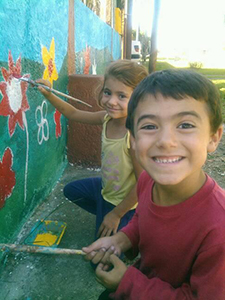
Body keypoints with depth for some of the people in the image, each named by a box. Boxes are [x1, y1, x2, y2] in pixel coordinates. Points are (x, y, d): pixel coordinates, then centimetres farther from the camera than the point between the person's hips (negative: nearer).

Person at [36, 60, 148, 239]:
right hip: (105, 187, 7)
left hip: (121, 202, -7)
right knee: (71, 191, 29)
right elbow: (73, 113, 2)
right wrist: (49, 94, -12)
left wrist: (116, 214, -19)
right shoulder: (107, 118, -15)